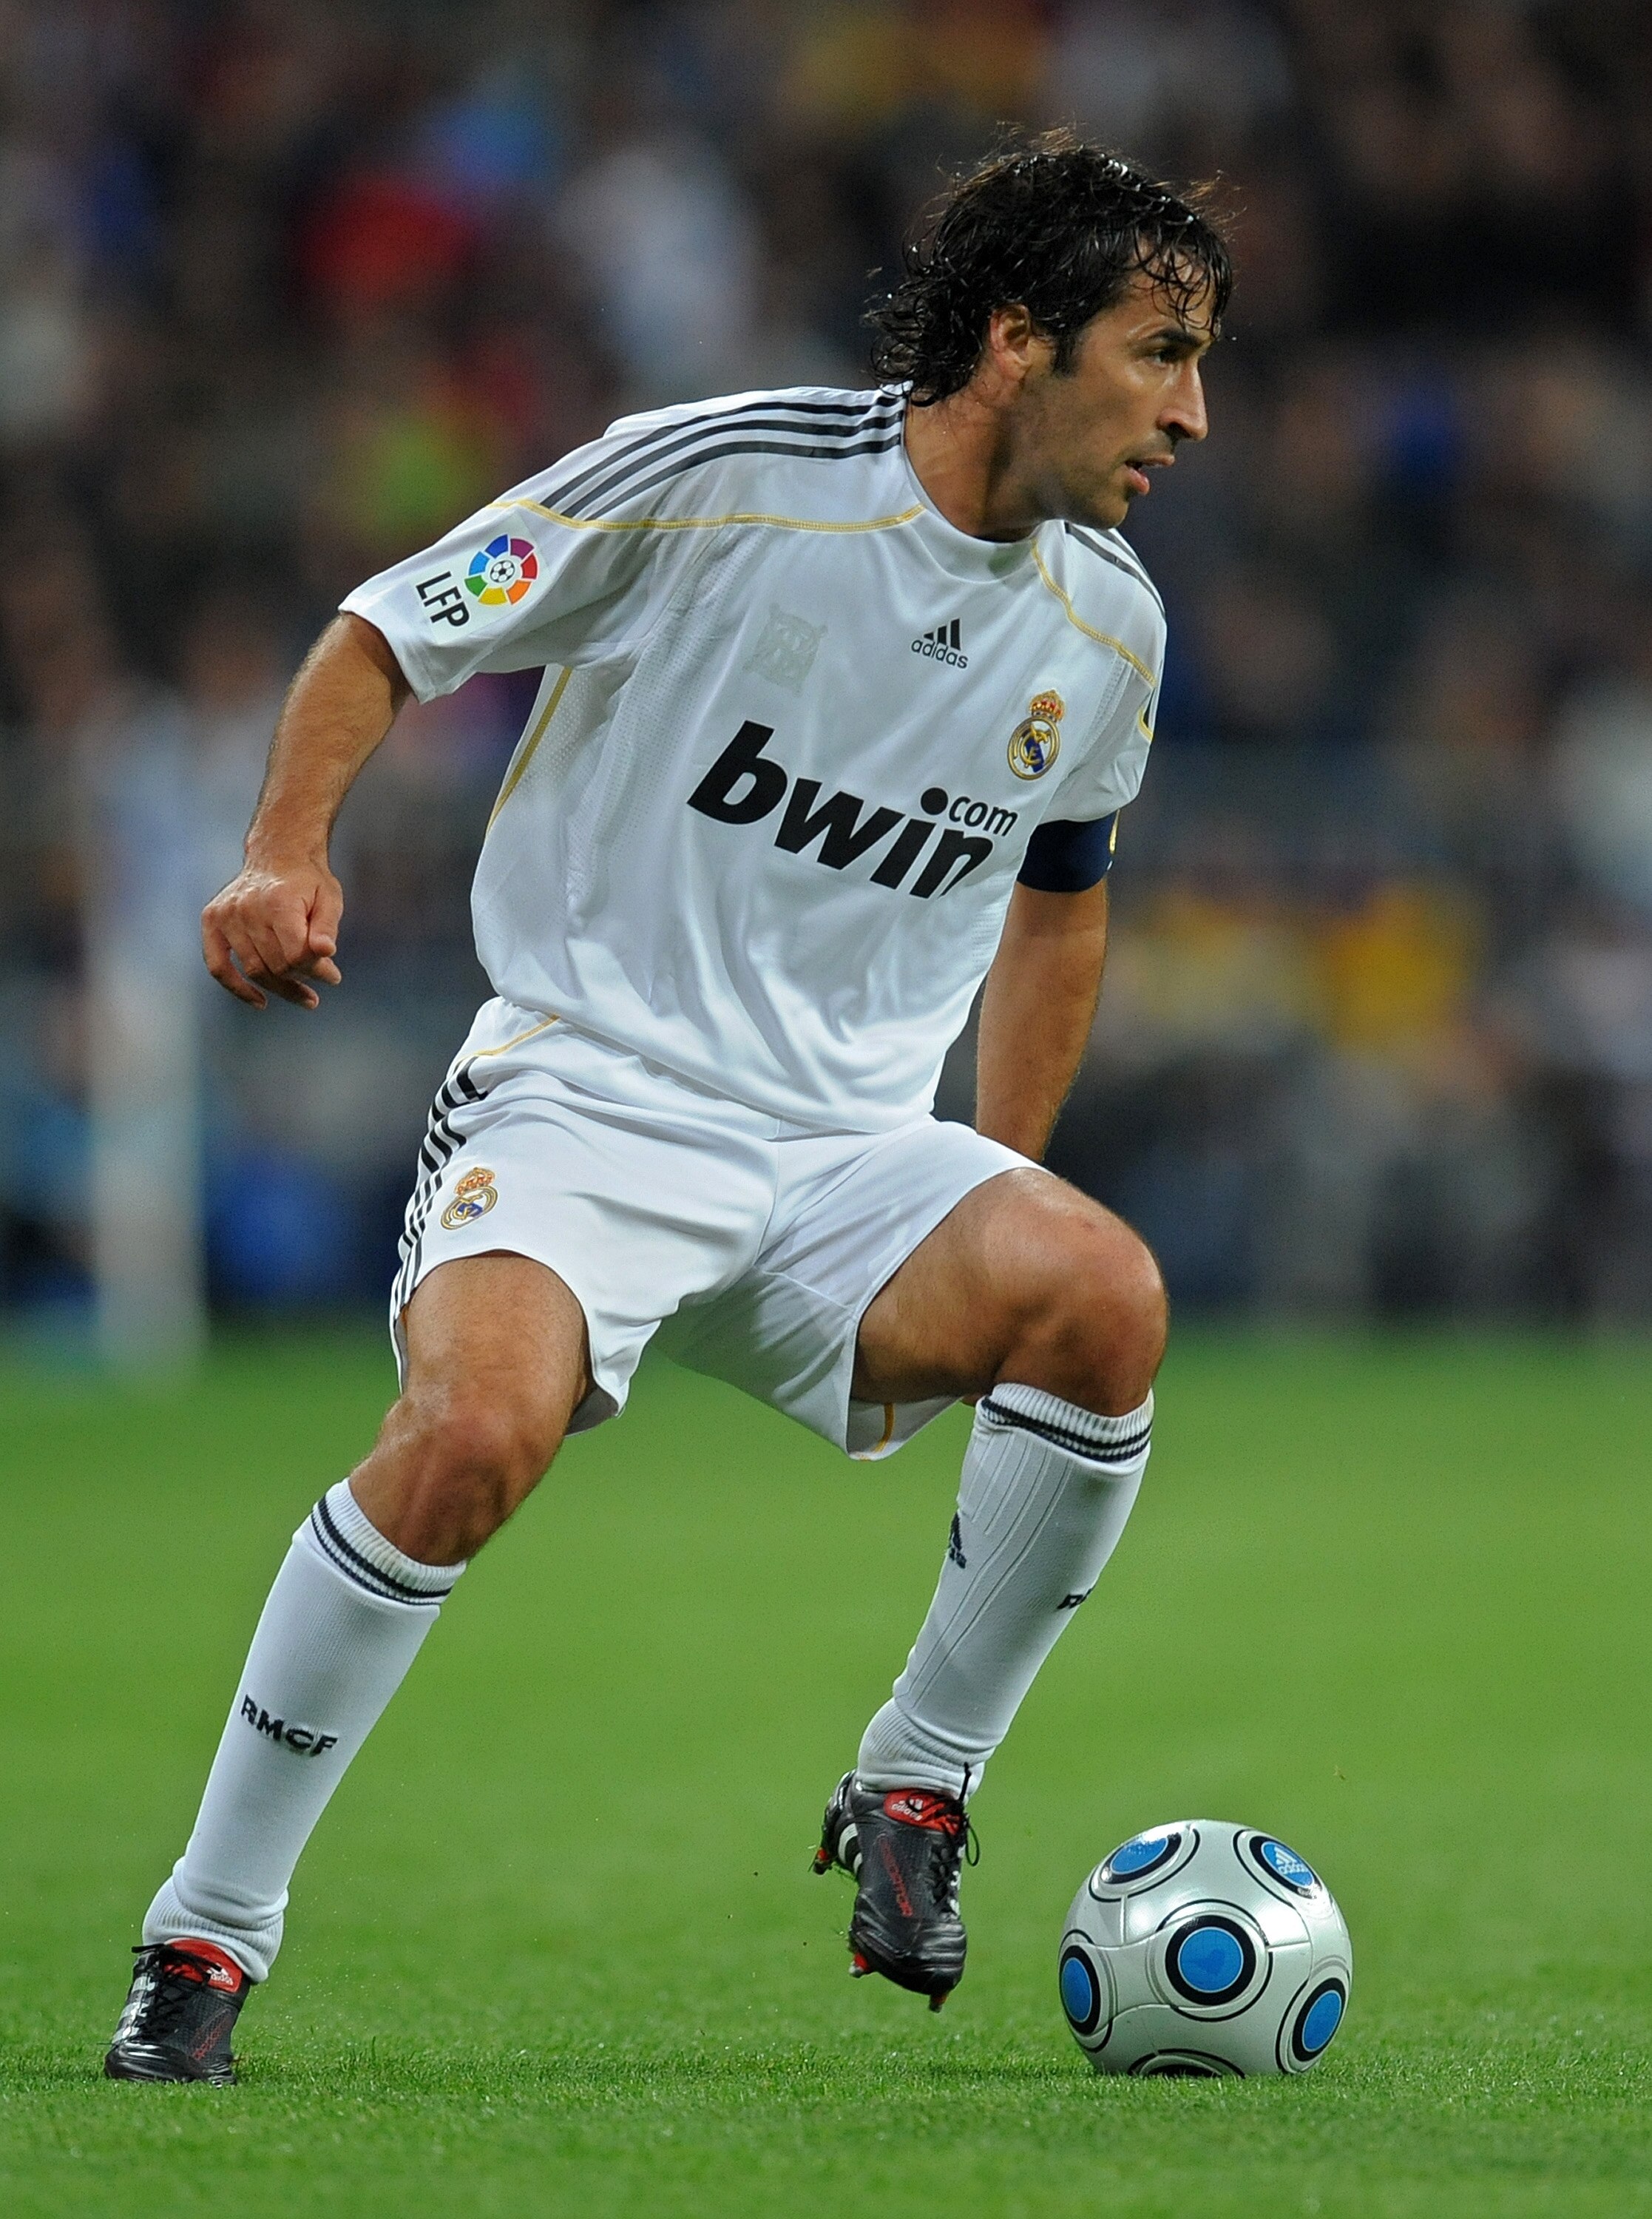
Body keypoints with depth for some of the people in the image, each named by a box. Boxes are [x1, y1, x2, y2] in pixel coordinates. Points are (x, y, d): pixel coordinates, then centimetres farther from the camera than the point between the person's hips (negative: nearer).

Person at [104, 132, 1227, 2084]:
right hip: (582, 1096, -4)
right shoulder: (714, 475, -10)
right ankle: (209, 1928, -15)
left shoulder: (1106, 628, 7)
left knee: (1104, 1299, -27)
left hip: (848, 1151, 5)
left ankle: (916, 1787, -5)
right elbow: (382, 639, 0)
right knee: (479, 1431, -34)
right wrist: (289, 851, -18)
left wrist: (991, 1204, 22)